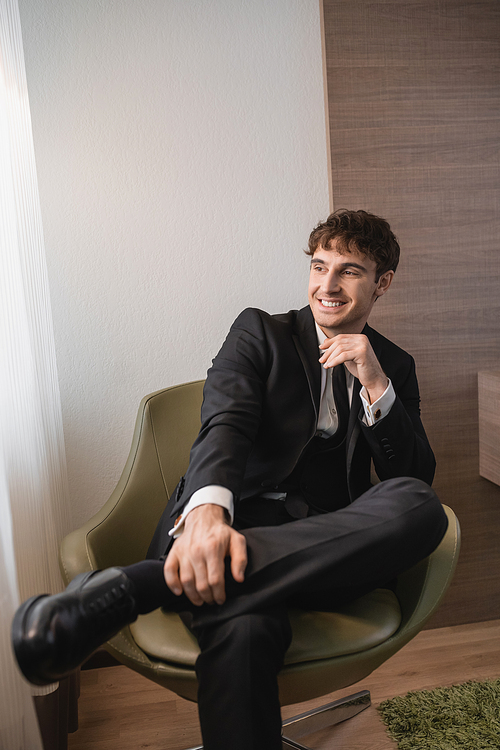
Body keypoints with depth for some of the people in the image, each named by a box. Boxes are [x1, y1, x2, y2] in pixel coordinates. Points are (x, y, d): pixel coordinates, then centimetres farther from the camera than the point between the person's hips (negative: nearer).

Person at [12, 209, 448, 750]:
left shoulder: (395, 367, 17)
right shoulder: (259, 331, 9)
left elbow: (416, 478, 8)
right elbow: (223, 424, -10)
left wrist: (376, 385, -8)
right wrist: (207, 513, -32)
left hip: (321, 547, 4)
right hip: (229, 524, -3)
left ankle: (137, 585, -37)